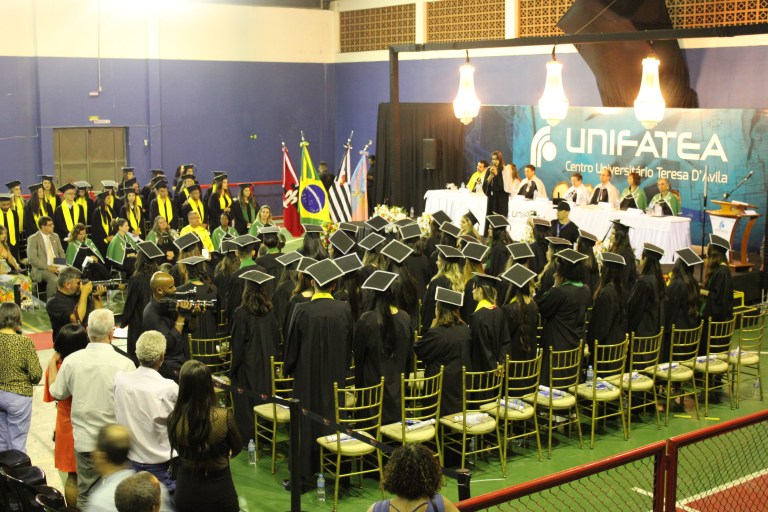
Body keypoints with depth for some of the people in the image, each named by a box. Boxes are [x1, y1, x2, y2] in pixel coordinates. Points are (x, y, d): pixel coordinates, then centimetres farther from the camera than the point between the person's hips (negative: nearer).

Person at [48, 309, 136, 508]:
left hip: (84, 440, 3)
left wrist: (52, 363, 23)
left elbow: (57, 393, 8)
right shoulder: (124, 364, -18)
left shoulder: (71, 361, -8)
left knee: (85, 494, 16)